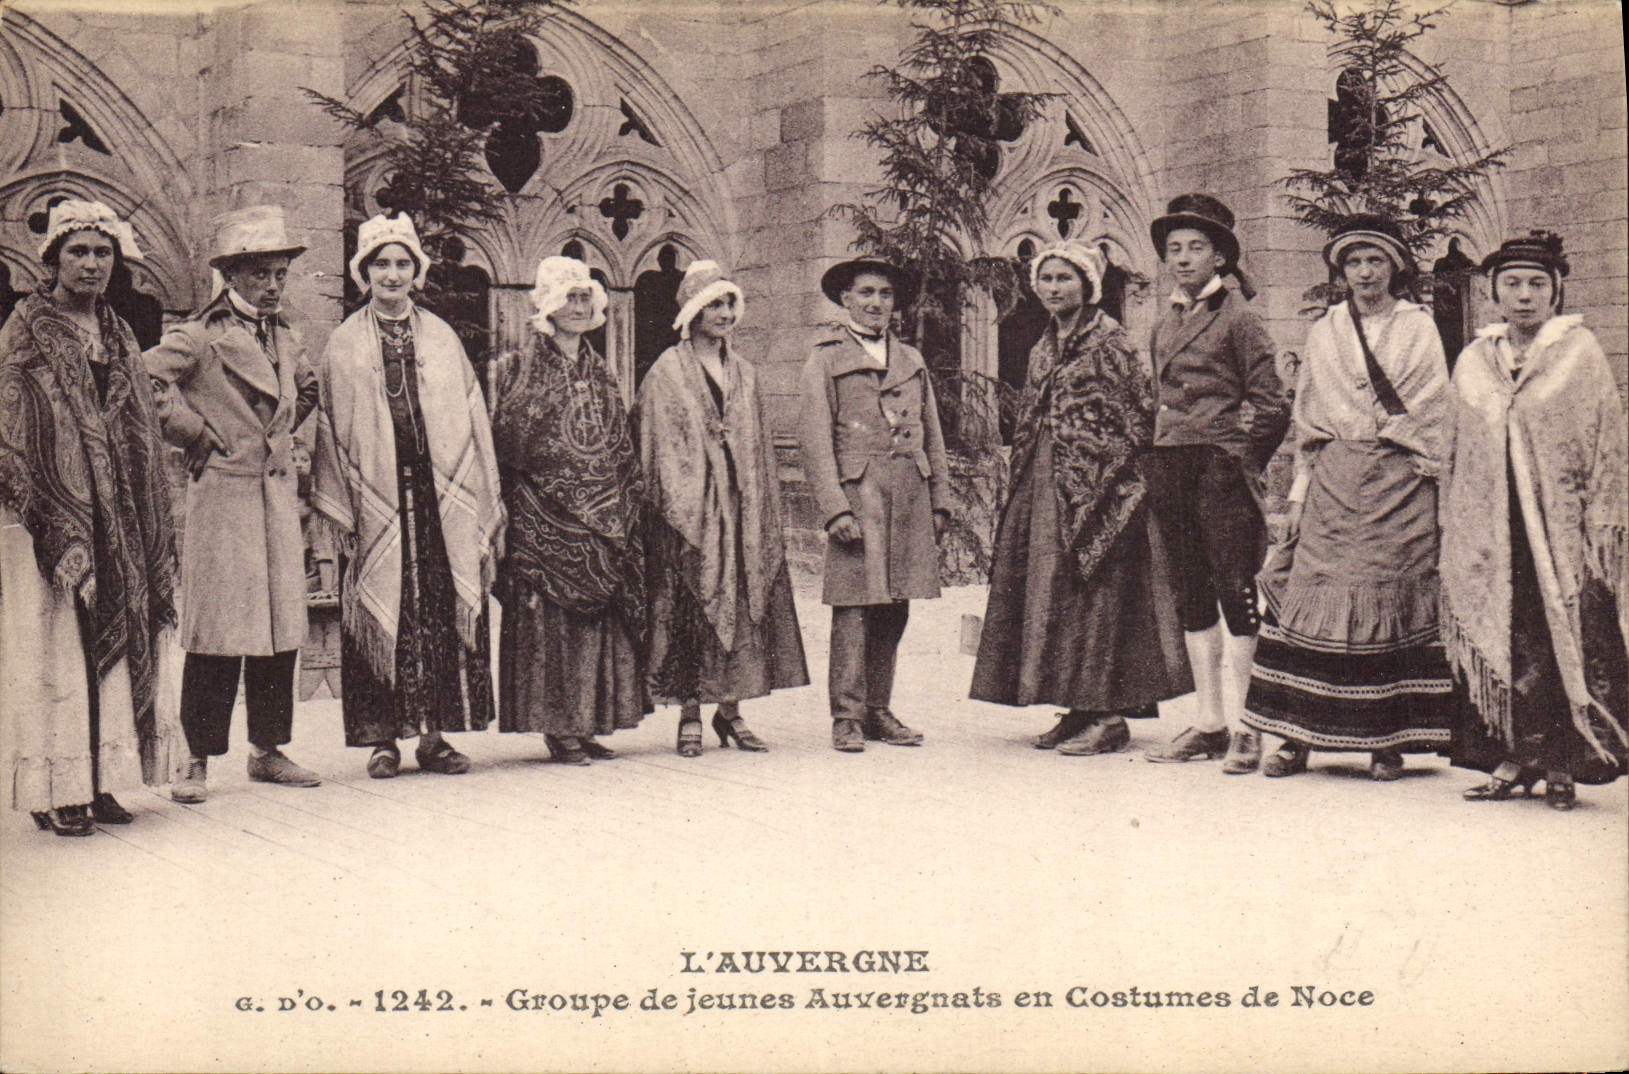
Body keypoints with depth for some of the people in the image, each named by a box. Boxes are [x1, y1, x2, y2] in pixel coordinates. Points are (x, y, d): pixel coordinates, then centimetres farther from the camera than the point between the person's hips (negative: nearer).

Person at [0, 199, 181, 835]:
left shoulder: (119, 336, 16)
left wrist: (153, 529, 11)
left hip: (118, 520, 6)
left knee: (115, 639, 5)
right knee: (54, 645, -4)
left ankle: (99, 781, 11)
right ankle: (52, 791, 1)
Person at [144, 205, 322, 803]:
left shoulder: (285, 338, 15)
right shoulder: (202, 335, -6)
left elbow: (307, 390, 32)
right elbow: (148, 378, -16)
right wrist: (195, 434, -10)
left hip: (279, 491, 7)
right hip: (223, 491, -6)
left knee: (281, 624, 8)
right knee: (218, 628, -5)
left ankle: (268, 750, 18)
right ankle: (198, 760, 2)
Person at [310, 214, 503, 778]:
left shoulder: (442, 339, 11)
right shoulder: (344, 344, 7)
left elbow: (472, 420, 10)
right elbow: (330, 426, 5)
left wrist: (483, 503, 5)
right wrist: (339, 508, -3)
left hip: (440, 499, 2)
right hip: (375, 500, -2)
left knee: (443, 610, 0)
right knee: (379, 616, -1)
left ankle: (434, 734, 7)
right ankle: (383, 737, 6)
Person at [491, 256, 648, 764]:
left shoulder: (600, 374, 16)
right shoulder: (518, 370, 1)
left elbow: (623, 450, 17)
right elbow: (503, 441, -4)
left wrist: (626, 504, 10)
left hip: (602, 518, 5)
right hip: (542, 517, -5)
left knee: (602, 614, 4)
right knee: (548, 617, -6)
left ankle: (588, 723, 10)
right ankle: (558, 727, -1)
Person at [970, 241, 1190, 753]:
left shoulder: (1109, 340, -5)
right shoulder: (1044, 349, 17)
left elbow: (1140, 413, -9)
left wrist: (1107, 472, -11)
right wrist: (1025, 476, 14)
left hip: (1097, 485, -8)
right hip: (1045, 487, 8)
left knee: (1098, 592, -8)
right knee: (1052, 591, 6)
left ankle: (1110, 715, -4)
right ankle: (1079, 710, 12)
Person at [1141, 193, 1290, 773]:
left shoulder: (1237, 317, -2)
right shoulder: (1165, 324, 17)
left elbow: (1271, 407, -4)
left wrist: (1242, 463, -5)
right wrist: (1158, 457, 13)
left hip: (1219, 463, -7)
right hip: (1168, 467, 7)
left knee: (1235, 589, -6)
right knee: (1192, 593, 8)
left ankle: (1240, 726, -5)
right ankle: (1208, 721, 13)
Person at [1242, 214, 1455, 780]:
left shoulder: (1419, 329, 9)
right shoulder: (1323, 334, 15)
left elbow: (1435, 415, 5)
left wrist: (1429, 478, -5)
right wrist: (1300, 491, 10)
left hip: (1398, 483, -2)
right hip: (1333, 483, 2)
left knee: (1394, 601, -4)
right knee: (1311, 596, -6)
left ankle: (1389, 740, 1)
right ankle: (1297, 737, -4)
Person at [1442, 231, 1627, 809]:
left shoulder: (1581, 352, 2)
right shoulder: (1473, 361, 12)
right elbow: (1459, 452, 16)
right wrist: (1452, 524, 11)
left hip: (1560, 528, -3)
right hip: (1489, 532, 3)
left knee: (1565, 646, -2)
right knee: (1499, 644, 1)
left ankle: (1561, 765, 5)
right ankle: (1514, 758, 9)